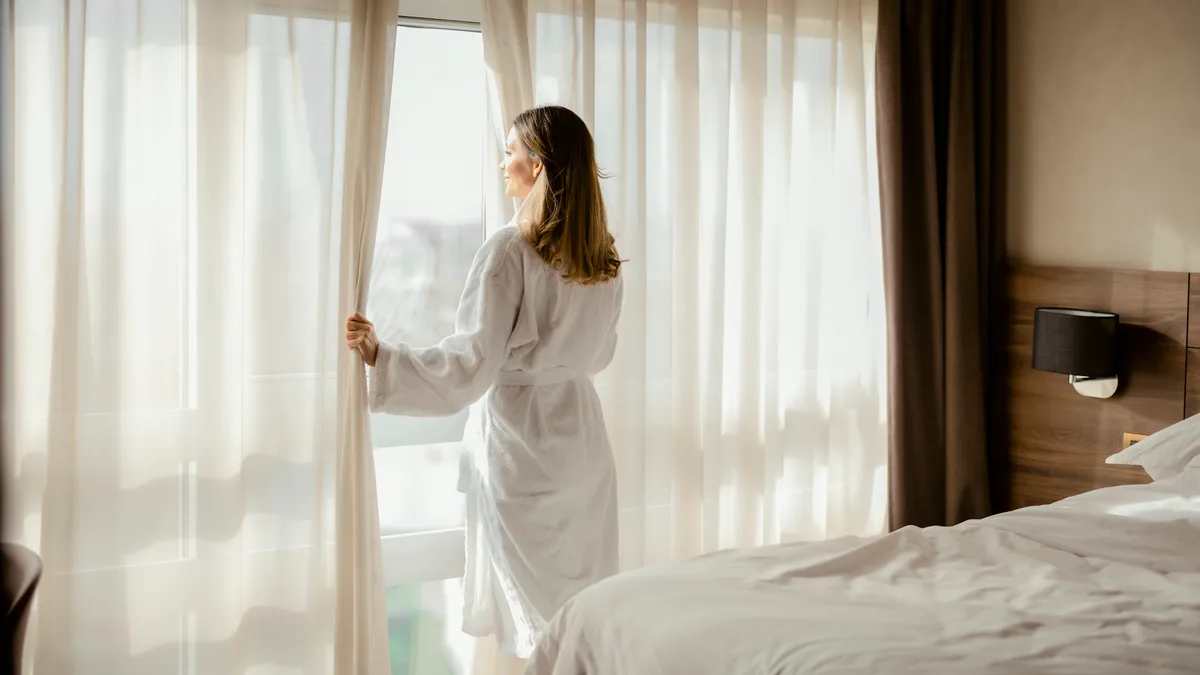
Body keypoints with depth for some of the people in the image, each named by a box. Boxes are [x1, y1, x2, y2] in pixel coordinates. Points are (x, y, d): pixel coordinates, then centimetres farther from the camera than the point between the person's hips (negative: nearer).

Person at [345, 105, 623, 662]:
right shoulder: (602, 256, 3)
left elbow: (470, 364, -21)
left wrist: (379, 355, -24)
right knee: (586, 601, 12)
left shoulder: (510, 249, -17)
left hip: (519, 440, -6)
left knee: (535, 602, 4)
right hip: (582, 437, 6)